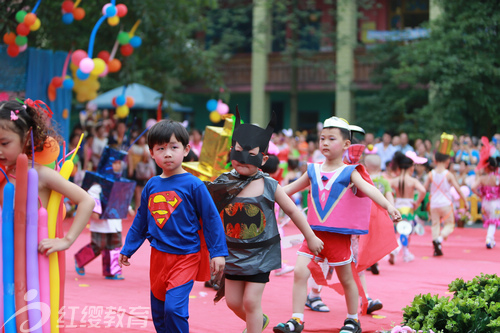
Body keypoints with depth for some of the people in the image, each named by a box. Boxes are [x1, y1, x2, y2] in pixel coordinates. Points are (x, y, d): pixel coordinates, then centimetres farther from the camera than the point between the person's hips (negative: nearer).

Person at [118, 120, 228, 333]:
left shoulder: (193, 185, -9)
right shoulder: (152, 185, 5)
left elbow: (211, 218, -6)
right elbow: (141, 220, 16)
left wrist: (218, 252, -9)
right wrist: (128, 249, 19)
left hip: (186, 257, -6)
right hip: (158, 257, 6)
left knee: (174, 308, -19)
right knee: (158, 312, 13)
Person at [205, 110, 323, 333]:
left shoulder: (269, 186, -10)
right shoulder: (223, 185, -6)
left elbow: (292, 210, 1)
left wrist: (311, 237, 7)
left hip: (261, 253, -3)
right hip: (234, 253, 3)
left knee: (250, 301, -7)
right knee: (233, 301, 11)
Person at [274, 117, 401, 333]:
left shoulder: (349, 172, -5)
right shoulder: (313, 171, 7)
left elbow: (369, 189, -21)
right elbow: (289, 189, 18)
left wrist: (387, 205, -37)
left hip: (339, 236, -3)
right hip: (314, 233, 3)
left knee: (346, 279, 10)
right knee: (299, 272, -10)